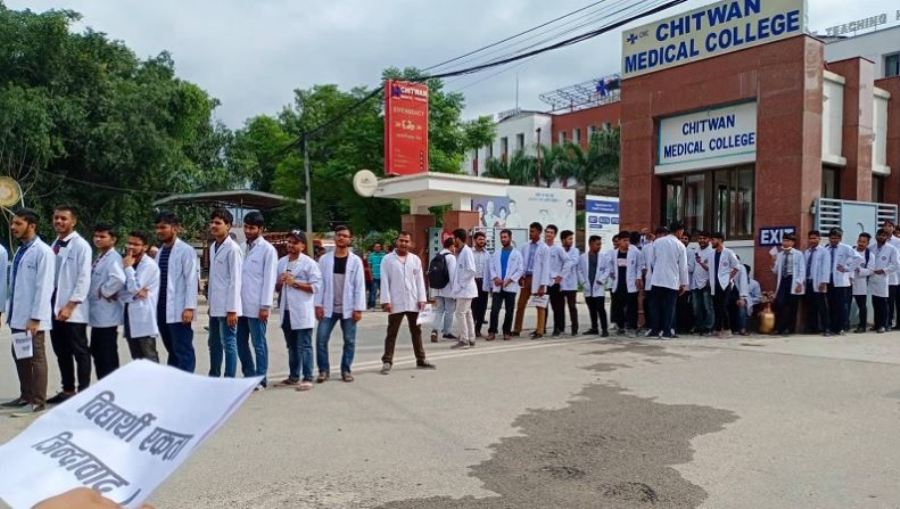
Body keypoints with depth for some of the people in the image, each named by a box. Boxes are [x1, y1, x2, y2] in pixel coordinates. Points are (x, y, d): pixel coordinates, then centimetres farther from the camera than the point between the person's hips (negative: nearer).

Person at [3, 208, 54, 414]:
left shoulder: (43, 252, -13)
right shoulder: (20, 251, 12)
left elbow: (44, 287, -16)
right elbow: (14, 284, 15)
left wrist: (35, 318, -18)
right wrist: (10, 311, 11)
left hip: (32, 318, -8)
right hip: (18, 315, 8)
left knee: (36, 358, 1)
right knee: (20, 356, 15)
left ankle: (38, 401, 9)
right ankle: (26, 395, 27)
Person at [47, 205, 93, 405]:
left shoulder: (81, 245, -7)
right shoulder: (54, 245, 13)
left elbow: (84, 279, -13)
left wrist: (70, 306, -18)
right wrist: (53, 304, 8)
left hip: (73, 309, -7)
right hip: (54, 306, 7)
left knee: (79, 351, 0)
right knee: (61, 351, 12)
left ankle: (84, 392, 6)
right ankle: (67, 390, 22)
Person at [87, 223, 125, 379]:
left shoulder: (113, 258, -15)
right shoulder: (99, 258, 14)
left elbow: (119, 279, -34)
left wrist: (104, 292, -20)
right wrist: (94, 294, 9)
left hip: (107, 314, -10)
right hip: (97, 313, 10)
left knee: (108, 353, -2)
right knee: (97, 351, 16)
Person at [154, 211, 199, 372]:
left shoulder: (186, 251, -7)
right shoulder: (160, 251, 15)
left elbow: (191, 280, -12)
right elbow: (157, 279, 18)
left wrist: (189, 307, -17)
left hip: (178, 310, -7)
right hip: (161, 309, 7)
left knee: (183, 351, -3)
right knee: (172, 350, 14)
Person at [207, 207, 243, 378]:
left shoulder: (233, 249, -12)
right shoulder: (213, 247, 13)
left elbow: (235, 281, -15)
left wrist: (232, 309, -17)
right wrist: (210, 303, 15)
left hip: (227, 307, -8)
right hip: (214, 307, 8)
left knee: (229, 344, -1)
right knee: (214, 344, 16)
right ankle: (213, 377, 27)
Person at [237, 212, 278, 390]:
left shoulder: (268, 250, -6)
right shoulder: (244, 248, 13)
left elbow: (269, 279, -10)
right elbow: (240, 276, 14)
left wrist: (265, 306, -15)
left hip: (257, 306, -7)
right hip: (242, 305, 7)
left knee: (258, 343, 2)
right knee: (241, 343, 11)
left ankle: (260, 379, 11)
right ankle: (249, 376, 24)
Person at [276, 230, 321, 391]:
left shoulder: (309, 263, -7)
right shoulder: (281, 262, 12)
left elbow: (316, 287, -13)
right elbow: (276, 288, 19)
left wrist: (295, 283, -16)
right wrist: (280, 283, -4)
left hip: (302, 311, -6)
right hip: (286, 310, 6)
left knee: (304, 346, -4)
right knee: (291, 346, 14)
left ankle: (307, 378, 0)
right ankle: (293, 376, 23)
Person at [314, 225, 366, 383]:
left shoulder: (356, 261, 0)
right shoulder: (324, 259, 3)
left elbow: (360, 286, -2)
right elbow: (320, 283, 4)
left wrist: (358, 308, -7)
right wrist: (318, 305, -3)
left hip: (348, 308, -1)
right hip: (329, 308, 1)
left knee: (349, 341, 5)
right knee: (321, 339, -3)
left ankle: (346, 370, 18)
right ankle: (323, 370, 10)